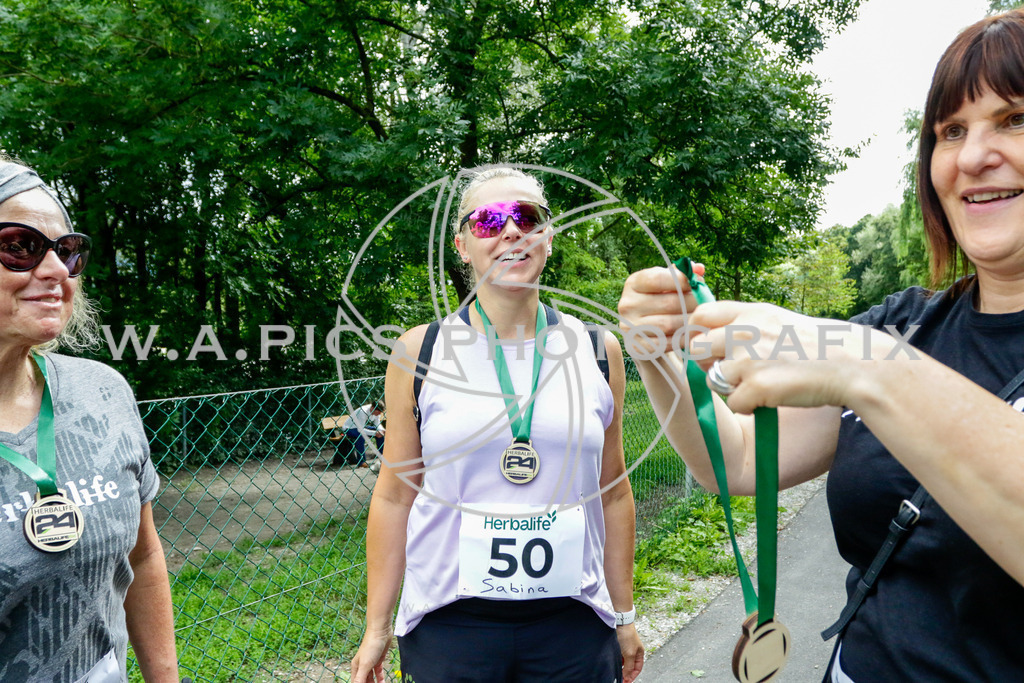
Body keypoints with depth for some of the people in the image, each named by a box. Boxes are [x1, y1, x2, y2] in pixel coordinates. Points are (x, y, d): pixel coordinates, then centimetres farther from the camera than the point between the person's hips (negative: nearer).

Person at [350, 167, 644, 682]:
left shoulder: (597, 350, 0)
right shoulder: (420, 352, -4)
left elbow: (614, 493, 7)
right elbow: (394, 496, 0)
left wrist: (624, 618, 11)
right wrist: (376, 630, 2)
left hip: (573, 624, 2)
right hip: (448, 625, -1)